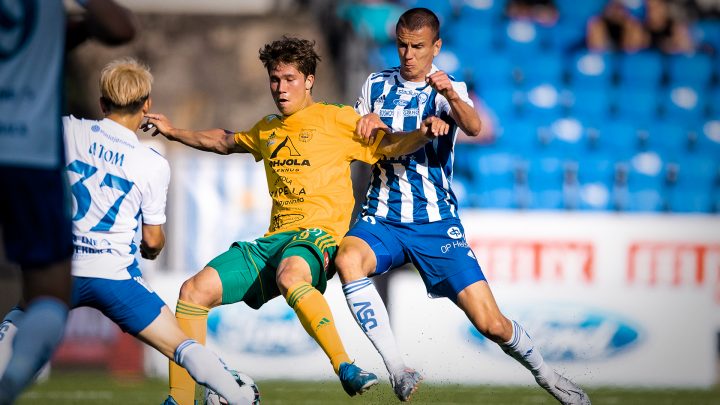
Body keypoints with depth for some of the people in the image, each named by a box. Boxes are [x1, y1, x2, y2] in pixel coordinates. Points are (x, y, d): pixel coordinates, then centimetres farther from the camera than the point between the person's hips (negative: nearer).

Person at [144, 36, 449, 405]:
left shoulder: (336, 119, 5)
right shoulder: (267, 129, 23)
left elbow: (389, 145, 0)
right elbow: (225, 142, 42)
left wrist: (424, 133, -19)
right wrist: (173, 132, 38)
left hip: (318, 235, -7)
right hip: (274, 239, 7)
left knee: (289, 275, -42)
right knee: (194, 290, -8)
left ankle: (345, 368, -42)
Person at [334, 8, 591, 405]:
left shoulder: (449, 89, 0)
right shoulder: (376, 85, 9)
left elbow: (473, 127, -22)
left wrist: (452, 96, -43)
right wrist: (367, 123, -7)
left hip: (436, 222, -2)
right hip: (381, 219, 2)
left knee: (492, 324, -9)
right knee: (348, 259, -34)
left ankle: (543, 372, 22)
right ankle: (397, 371, -30)